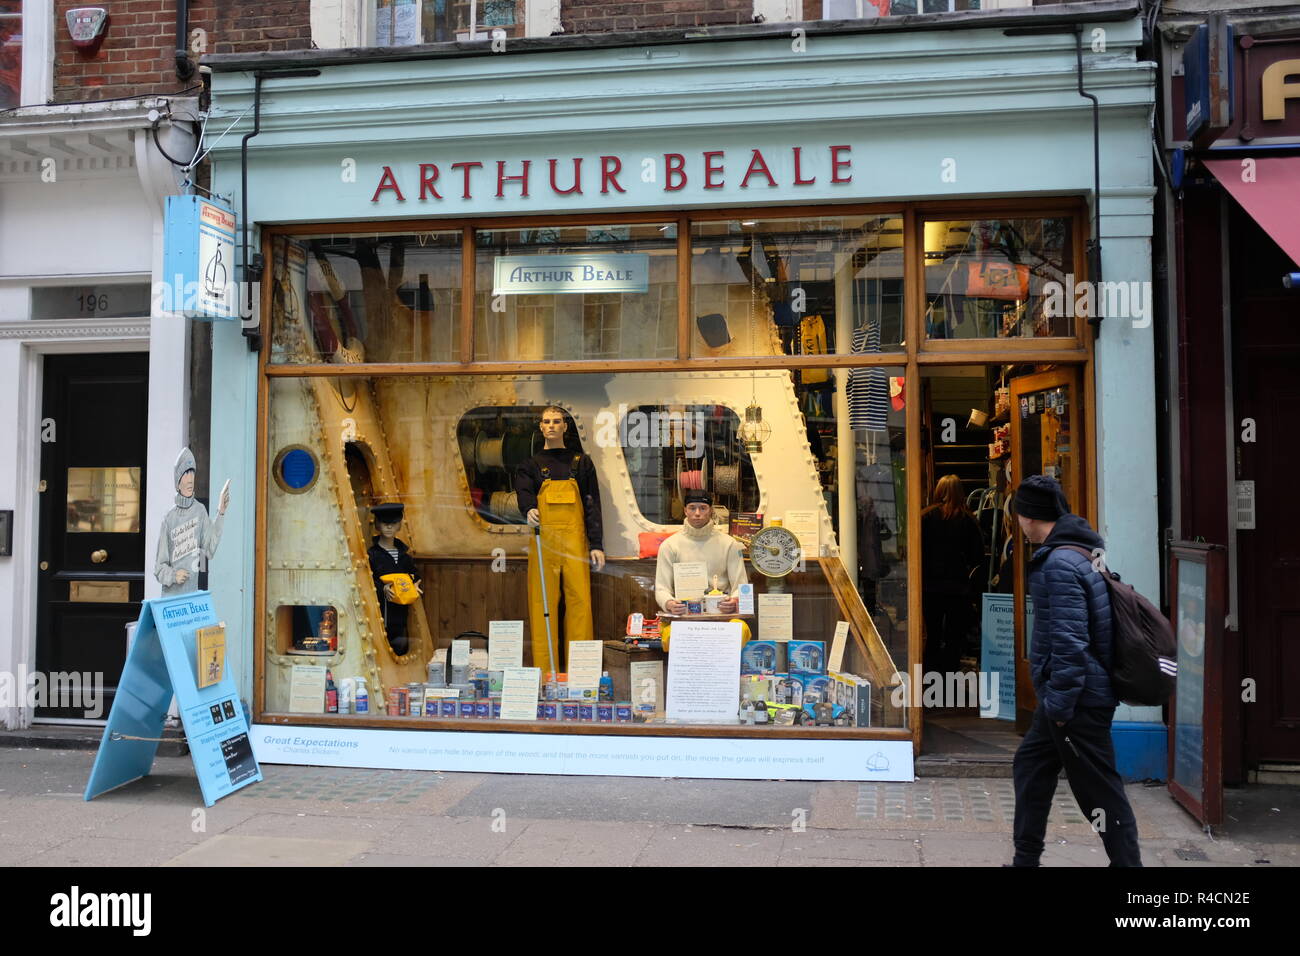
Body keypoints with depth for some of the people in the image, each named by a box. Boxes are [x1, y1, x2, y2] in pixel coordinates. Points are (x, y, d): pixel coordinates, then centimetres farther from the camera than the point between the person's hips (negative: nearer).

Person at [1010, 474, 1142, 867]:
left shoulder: (1059, 563, -21)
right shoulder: (1081, 551, 11)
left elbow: (1070, 642, -25)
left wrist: (1060, 703, -18)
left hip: (1078, 701, -11)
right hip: (1067, 697, 11)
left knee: (1099, 791, 0)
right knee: (1030, 765, 18)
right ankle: (1025, 859, 28)